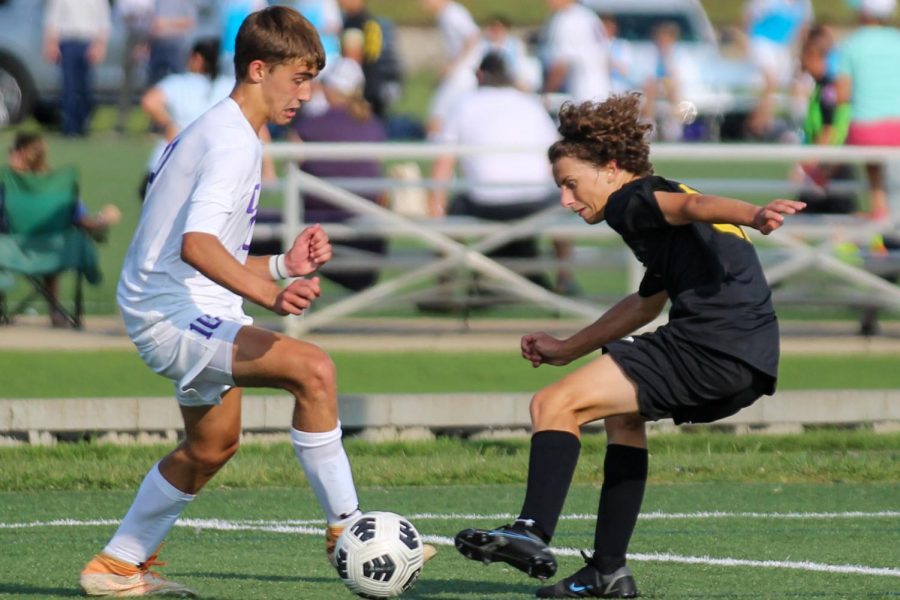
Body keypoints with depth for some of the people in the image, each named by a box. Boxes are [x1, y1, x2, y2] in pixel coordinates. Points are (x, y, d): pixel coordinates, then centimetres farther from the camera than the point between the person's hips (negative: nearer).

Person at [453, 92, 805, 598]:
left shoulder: (629, 202, -1)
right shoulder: (652, 206, 29)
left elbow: (693, 205, -23)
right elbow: (647, 304, 43)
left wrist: (754, 215, -43)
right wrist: (568, 349, 48)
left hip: (711, 343, -10)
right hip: (753, 361, 10)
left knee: (554, 405, -8)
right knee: (623, 413, 33)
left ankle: (533, 533, -24)